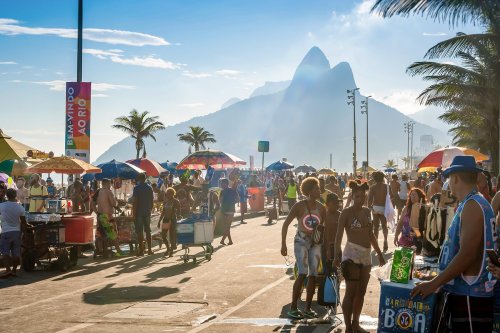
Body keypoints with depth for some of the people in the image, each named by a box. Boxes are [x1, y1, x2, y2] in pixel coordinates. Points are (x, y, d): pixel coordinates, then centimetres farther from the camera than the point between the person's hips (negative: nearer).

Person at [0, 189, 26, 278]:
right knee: (16, 253, 9)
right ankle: (14, 270, 13)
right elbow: (23, 222, 4)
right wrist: (23, 230, 17)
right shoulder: (20, 207, -2)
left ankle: (8, 270, -19)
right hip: (17, 231, 3)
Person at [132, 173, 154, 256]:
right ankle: (149, 250, 10)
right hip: (147, 212, 4)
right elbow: (152, 201, 10)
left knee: (140, 232, -1)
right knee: (148, 231, 11)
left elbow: (135, 202, -12)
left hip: (139, 212, -4)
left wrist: (134, 213, -8)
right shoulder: (150, 188, 6)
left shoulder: (137, 188, -9)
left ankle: (141, 250, -1)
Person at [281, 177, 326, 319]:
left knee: (313, 275, 3)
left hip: (315, 243, 5)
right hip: (301, 242, -5)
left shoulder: (321, 208, 0)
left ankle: (307, 308, 14)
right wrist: (283, 244, -12)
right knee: (303, 274, -17)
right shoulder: (299, 206, -11)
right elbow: (286, 224, -8)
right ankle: (293, 308, -8)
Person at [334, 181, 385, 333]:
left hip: (366, 255, 7)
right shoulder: (346, 212, -8)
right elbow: (339, 235, -14)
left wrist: (379, 253, 20)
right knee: (351, 292, -6)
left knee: (361, 292, 12)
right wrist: (337, 254, -26)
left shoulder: (367, 211, 11)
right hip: (352, 254, -7)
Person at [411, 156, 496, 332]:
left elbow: (467, 255, -23)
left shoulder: (472, 206, -16)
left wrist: (434, 283, -20)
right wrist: (439, 279, 22)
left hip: (469, 296, -10)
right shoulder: (475, 204, 15)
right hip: (464, 292, 10)